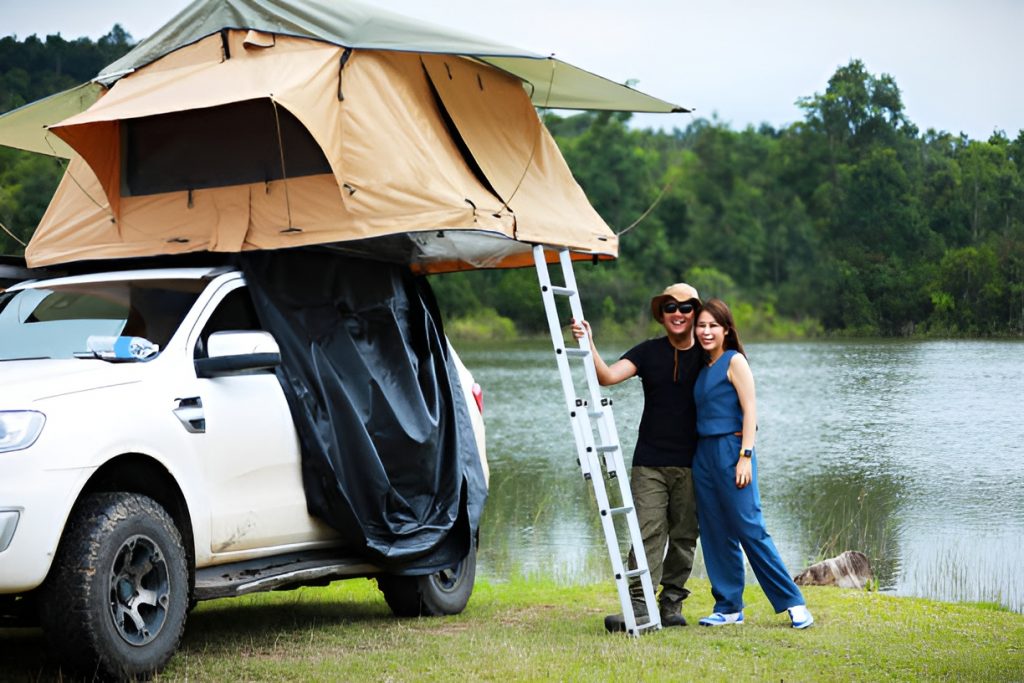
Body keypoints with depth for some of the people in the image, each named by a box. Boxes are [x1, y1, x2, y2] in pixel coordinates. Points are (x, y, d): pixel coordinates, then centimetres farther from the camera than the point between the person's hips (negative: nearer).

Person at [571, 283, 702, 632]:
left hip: (691, 465, 1)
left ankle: (671, 604, 14)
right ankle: (639, 606, -14)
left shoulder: (706, 356, 4)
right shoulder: (649, 352, 3)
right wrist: (589, 346, -25)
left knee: (684, 537, 5)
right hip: (650, 462, -1)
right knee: (648, 532, -10)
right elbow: (608, 376, -10)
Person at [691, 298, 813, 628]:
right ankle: (729, 607, 12)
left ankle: (793, 603, -5)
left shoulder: (734, 361, -5)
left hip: (730, 450, -8)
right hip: (703, 453, 8)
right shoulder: (703, 367, 15)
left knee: (750, 530, -9)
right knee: (715, 535, 7)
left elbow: (750, 409, -10)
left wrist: (745, 456, -17)